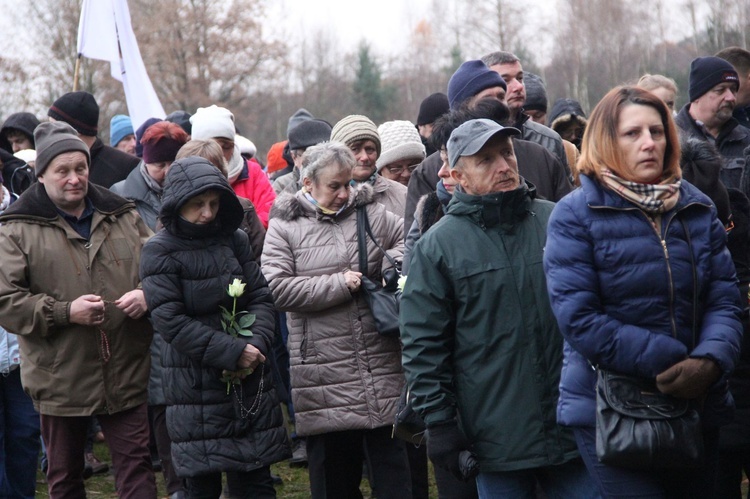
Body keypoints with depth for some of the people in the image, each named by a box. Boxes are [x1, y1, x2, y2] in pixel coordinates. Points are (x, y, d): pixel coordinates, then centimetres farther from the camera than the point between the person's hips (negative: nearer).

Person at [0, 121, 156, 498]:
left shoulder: (123, 216, 7)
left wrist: (147, 294, -8)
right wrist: (65, 312, -20)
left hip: (126, 372, 2)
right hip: (60, 379, -2)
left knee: (136, 465, 3)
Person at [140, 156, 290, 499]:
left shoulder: (234, 239, 7)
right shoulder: (160, 250, -6)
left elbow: (261, 297, 7)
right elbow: (170, 320, -13)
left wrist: (256, 343, -13)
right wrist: (231, 351, -17)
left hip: (249, 380, 4)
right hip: (194, 382, -4)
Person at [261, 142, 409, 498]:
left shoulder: (371, 214, 8)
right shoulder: (284, 226, 1)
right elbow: (278, 288, -10)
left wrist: (394, 262, -1)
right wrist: (339, 284, -11)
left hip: (383, 371, 2)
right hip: (325, 378, -2)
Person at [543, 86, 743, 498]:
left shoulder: (698, 210, 7)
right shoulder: (575, 215, -6)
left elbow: (724, 301, 3)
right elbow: (578, 318, -15)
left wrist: (709, 361, -20)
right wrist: (671, 362, -20)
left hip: (697, 407, 5)